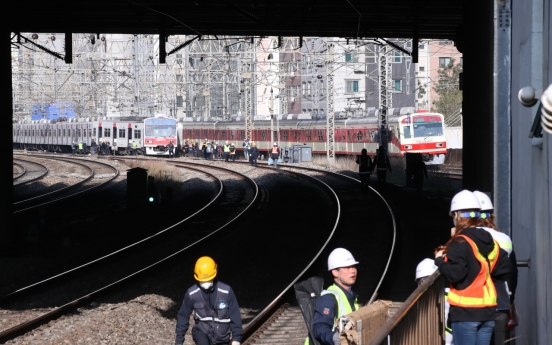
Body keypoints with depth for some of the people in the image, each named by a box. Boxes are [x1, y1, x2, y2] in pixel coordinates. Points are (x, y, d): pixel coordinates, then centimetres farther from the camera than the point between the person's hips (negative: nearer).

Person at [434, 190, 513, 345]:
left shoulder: (460, 243, -11)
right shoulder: (490, 242, 10)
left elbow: (454, 274, -20)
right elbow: (505, 269, 10)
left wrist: (440, 260, -4)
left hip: (465, 311, -7)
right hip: (487, 310, 7)